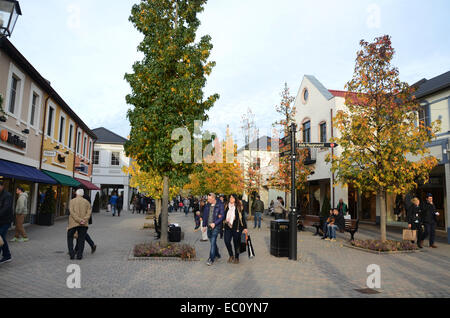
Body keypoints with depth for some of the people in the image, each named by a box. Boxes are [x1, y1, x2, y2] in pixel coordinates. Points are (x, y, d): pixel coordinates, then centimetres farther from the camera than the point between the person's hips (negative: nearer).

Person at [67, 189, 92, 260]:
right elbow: (89, 212, -5)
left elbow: (72, 212, -11)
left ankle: (71, 254, 7)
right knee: (81, 239, 10)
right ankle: (79, 255, 7)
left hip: (73, 223, -1)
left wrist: (79, 220, -15)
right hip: (84, 224, 2)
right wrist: (84, 220, -15)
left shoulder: (72, 201, 2)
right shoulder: (86, 202, 8)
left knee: (70, 237, 15)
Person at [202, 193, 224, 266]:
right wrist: (204, 225, 10)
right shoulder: (207, 205, 5)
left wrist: (215, 223, -19)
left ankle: (211, 259, -4)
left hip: (216, 226, -6)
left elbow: (222, 216, -12)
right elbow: (204, 215, 13)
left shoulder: (220, 205, -11)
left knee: (213, 242, -10)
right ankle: (217, 255, 35)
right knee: (212, 242, 16)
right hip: (209, 226, 6)